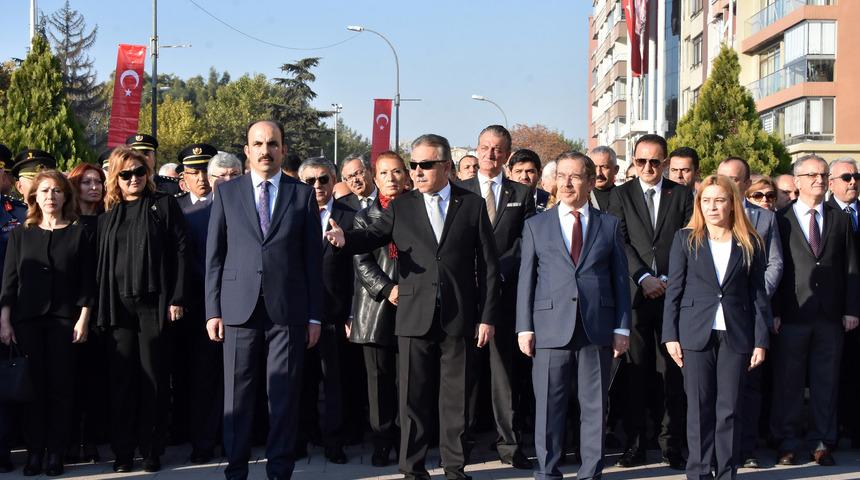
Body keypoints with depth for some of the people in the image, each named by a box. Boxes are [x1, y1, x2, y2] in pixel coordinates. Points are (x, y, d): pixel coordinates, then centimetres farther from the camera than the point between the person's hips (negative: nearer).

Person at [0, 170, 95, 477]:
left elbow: (87, 282, 3)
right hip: (27, 319, 1)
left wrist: (83, 320, -5)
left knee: (61, 387, -1)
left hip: (64, 320, -1)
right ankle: (34, 451, 6)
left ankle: (56, 453, 4)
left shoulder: (78, 234, 6)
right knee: (32, 386, 1)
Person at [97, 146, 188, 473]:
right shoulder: (108, 215, 14)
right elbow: (101, 263, 15)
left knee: (153, 378, 1)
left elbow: (179, 250, -1)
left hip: (154, 302, -3)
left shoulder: (163, 204, 4)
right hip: (118, 305, 3)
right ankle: (123, 451, 9)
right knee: (122, 378, 3)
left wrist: (176, 299, -9)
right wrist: (101, 308, 6)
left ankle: (152, 450, 7)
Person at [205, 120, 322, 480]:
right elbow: (214, 256, 7)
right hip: (240, 309, 0)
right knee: (237, 396, 4)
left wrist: (314, 315, 2)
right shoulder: (227, 192, 9)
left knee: (284, 396, 3)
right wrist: (212, 310, 1)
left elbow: (313, 258, 6)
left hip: (288, 311, 0)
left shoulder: (303, 194, 8)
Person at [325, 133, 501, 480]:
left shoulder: (472, 205, 6)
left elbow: (488, 265, 5)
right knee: (413, 397, 3)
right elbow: (372, 237, -1)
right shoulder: (401, 208, 10)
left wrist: (487, 316, 0)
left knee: (455, 397, 7)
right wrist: (345, 238, -24)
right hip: (414, 318, 1)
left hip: (459, 318, -1)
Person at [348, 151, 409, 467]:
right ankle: (382, 442, 9)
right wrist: (388, 289, -13)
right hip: (376, 307, 0)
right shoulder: (364, 218, 10)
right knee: (379, 378, 2)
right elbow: (362, 262, 1)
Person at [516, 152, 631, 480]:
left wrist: (622, 327, 1)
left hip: (597, 329, 1)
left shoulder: (609, 225, 11)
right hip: (551, 327, 0)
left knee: (594, 406, 5)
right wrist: (525, 327, -1)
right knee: (548, 407, 2)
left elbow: (620, 279, 8)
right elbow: (526, 280, 7)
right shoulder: (536, 225, 10)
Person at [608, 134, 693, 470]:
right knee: (635, 373, 1)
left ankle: (671, 445, 5)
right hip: (635, 295, 0)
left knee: (672, 373, 0)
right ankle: (635, 445, 6)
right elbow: (621, 241, 0)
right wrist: (644, 278, -11)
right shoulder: (621, 195, 10)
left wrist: (670, 280, -6)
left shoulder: (682, 195, 11)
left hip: (674, 293, 0)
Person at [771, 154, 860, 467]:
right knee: (788, 381, 3)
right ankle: (788, 442, 12)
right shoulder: (780, 220, 2)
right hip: (792, 315, -2)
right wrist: (773, 312, -8)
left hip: (831, 315, 3)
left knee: (826, 381, 6)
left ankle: (822, 442, 13)